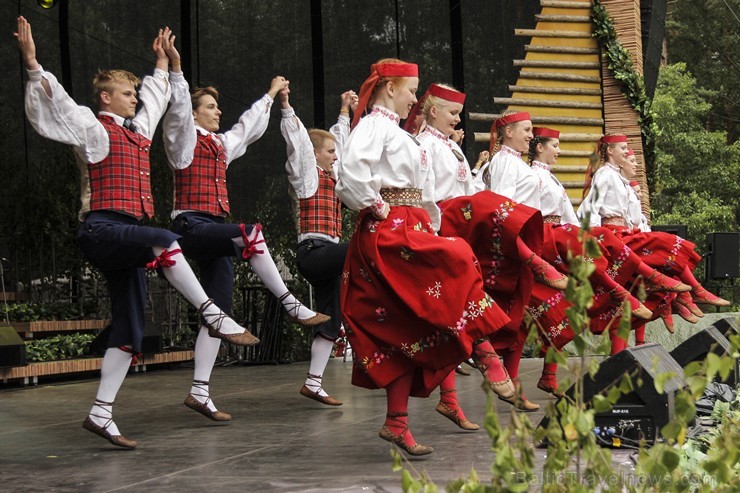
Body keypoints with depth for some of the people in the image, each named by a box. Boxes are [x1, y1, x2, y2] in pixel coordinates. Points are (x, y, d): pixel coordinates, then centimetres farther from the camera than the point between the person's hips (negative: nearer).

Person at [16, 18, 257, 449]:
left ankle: (101, 414, 6)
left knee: (130, 332, 2)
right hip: (102, 230, -8)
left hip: (126, 242, 8)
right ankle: (215, 317, -30)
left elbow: (156, 96, 40)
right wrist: (33, 64, -23)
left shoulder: (137, 132, 22)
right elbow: (57, 104, -12)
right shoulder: (94, 130, 1)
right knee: (164, 242, -36)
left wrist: (164, 62, 50)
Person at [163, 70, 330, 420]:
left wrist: (270, 95, 48)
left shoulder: (221, 144, 23)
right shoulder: (184, 139, 3)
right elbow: (179, 106, -15)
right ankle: (291, 305, -22)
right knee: (251, 233, -33)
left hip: (216, 231, 8)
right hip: (191, 225, -8)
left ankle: (199, 392, -1)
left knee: (219, 312, -1)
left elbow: (249, 126, 39)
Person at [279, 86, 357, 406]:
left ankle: (313, 383, 10)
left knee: (331, 320, 6)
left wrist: (346, 111, 43)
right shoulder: (306, 174, 0)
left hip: (326, 256, 9)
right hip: (314, 251, -9)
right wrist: (285, 105, -19)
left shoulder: (328, 175, 21)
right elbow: (296, 138, -11)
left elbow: (339, 138, 34)